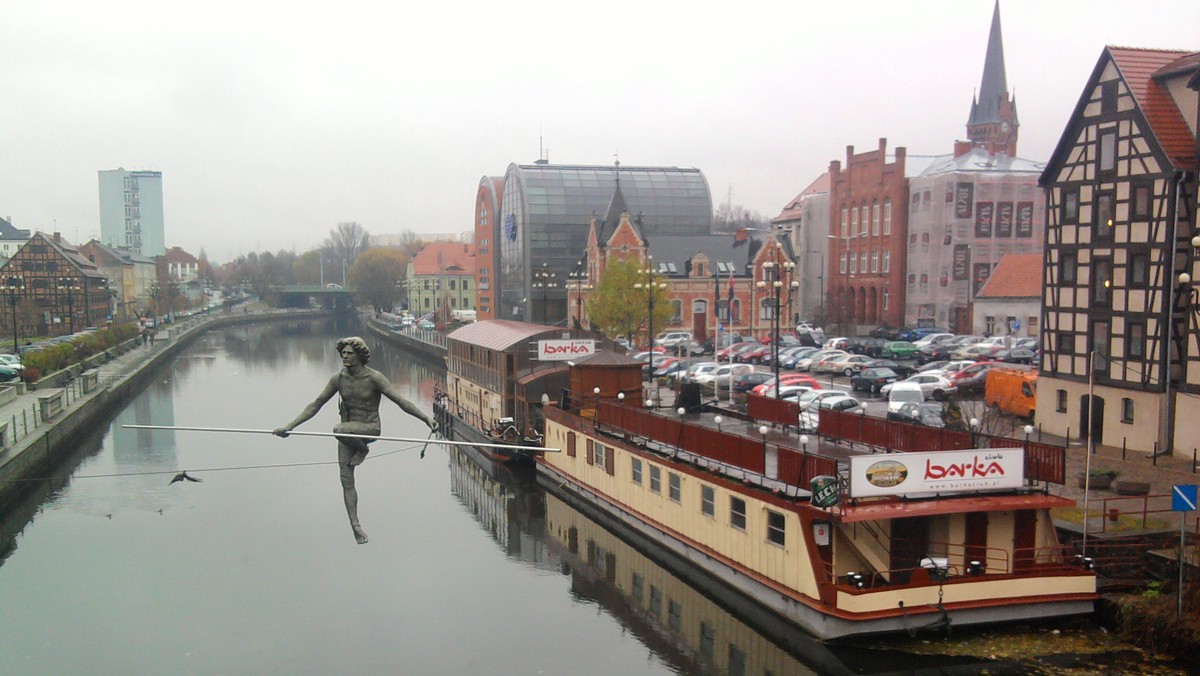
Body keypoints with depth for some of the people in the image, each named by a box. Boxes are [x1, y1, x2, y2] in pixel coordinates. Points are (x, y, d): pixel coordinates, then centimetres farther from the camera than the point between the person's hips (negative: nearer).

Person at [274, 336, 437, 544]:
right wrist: (290, 426, 0)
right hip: (347, 431, 5)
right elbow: (316, 404, 4)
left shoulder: (374, 378, -14)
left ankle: (362, 449, -4)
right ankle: (355, 525, 11)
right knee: (346, 480, 0)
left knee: (340, 429, -36)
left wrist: (427, 419, -28)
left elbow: (401, 401, -17)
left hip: (369, 428, -5)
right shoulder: (339, 378, -1)